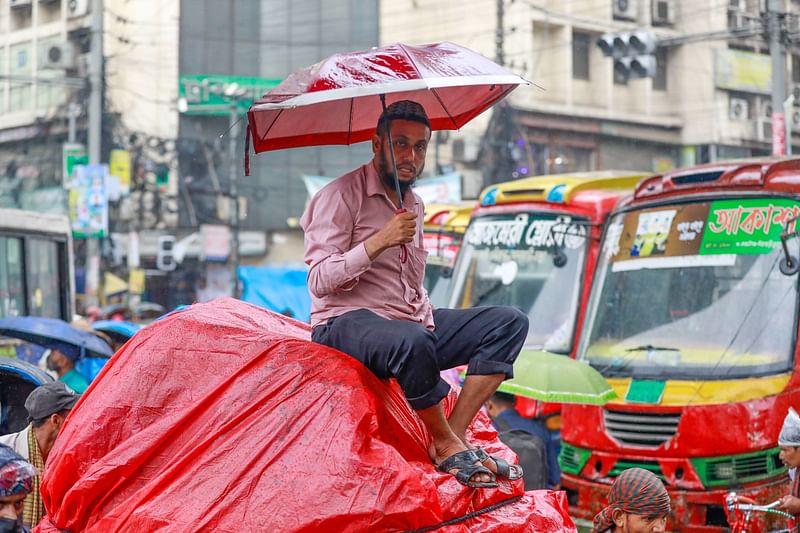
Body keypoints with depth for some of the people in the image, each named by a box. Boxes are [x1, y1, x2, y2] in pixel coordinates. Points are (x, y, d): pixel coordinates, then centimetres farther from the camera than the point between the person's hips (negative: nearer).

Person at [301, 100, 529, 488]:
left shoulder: (414, 205, 18)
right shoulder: (341, 195, -7)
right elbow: (320, 281, -16)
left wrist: (429, 320, 10)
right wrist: (380, 241, -23)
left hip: (409, 322, 8)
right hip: (346, 324, -8)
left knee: (509, 323, -6)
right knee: (411, 342, -41)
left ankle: (454, 435, -17)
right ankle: (447, 445, -18)